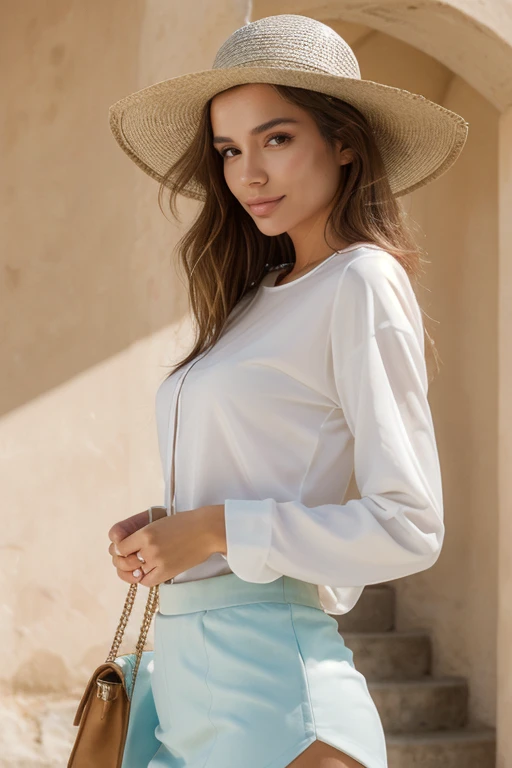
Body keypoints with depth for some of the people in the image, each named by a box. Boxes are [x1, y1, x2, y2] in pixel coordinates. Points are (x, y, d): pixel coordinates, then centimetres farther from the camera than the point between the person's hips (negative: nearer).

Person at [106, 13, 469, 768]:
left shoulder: (362, 283, -9)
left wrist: (219, 530, -14)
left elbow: (409, 527, -14)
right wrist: (158, 528, 3)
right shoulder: (261, 296, 13)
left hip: (268, 669, -7)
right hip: (186, 669, 7)